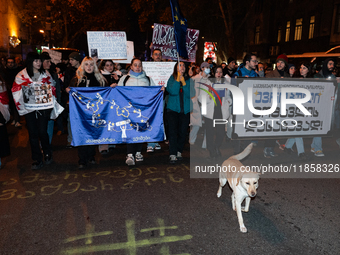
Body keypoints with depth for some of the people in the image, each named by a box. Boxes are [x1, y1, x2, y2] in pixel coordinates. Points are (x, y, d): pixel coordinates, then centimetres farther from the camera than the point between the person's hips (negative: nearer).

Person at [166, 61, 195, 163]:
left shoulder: (189, 80, 8)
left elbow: (191, 94, -5)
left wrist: (184, 83, -11)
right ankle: (172, 154, -8)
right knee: (173, 131, -10)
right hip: (173, 109, -2)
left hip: (186, 109, 2)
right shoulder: (172, 79, 4)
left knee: (183, 131, 4)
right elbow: (172, 91, -12)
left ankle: (179, 152, 19)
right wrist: (177, 80, -15)